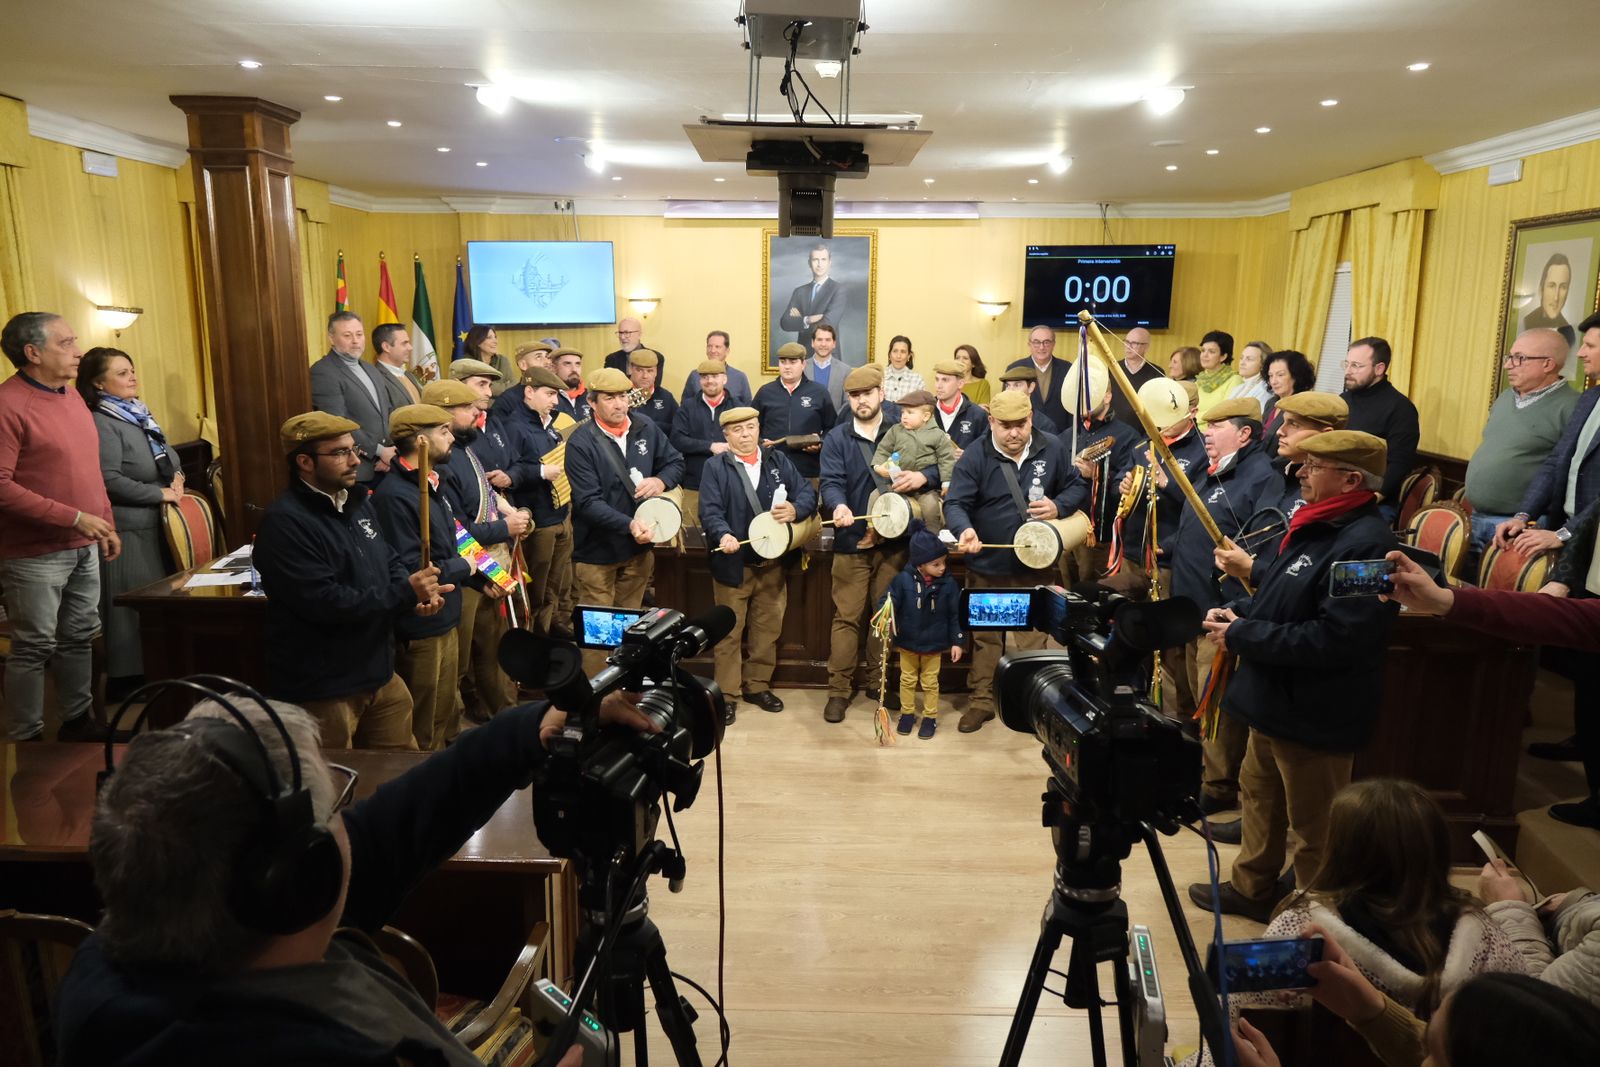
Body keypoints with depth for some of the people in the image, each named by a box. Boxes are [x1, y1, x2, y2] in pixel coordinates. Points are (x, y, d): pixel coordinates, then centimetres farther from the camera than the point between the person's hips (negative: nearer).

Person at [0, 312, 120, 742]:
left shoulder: (71, 396, 11)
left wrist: (107, 525, 16)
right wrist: (75, 518, -22)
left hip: (85, 548, 8)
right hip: (35, 555, -8)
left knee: (79, 638, 16)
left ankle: (78, 721, 29)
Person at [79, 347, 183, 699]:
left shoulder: (138, 413, 13)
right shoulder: (101, 423, -15)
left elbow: (164, 457, 24)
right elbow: (109, 480, -22)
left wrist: (176, 477, 4)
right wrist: (160, 493, -16)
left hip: (155, 523, 9)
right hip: (128, 528, -9)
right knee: (133, 604, -3)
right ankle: (126, 678, 7)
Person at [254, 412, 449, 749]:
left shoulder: (357, 501, 9)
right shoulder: (284, 522, -20)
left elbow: (389, 562, 17)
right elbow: (323, 603, -26)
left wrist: (417, 594, -6)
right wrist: (405, 594, -21)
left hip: (379, 674, 8)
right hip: (321, 689, -8)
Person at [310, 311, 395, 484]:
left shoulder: (372, 371, 18)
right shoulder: (322, 372, -7)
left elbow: (388, 413, 17)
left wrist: (391, 452, -1)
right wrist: (379, 451, -15)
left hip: (384, 468, 7)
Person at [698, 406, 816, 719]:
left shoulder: (778, 460, 9)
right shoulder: (715, 467, -2)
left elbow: (807, 492, 3)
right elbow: (710, 510, -13)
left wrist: (796, 509, -20)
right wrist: (723, 535, -33)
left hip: (774, 562, 4)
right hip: (734, 563, -3)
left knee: (768, 628, 13)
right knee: (729, 631, 4)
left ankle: (758, 685, 28)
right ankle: (726, 693, 15)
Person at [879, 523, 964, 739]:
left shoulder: (948, 584, -12)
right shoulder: (903, 580, -17)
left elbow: (955, 615, -5)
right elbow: (887, 603, -14)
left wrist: (957, 641, -6)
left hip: (934, 644, 0)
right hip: (907, 642, 0)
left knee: (930, 682, 14)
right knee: (908, 680, 17)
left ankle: (930, 718, 29)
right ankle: (907, 713, 34)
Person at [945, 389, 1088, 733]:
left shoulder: (1052, 450, -2)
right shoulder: (975, 457, -11)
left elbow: (1078, 486, 9)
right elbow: (955, 503, -18)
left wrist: (1058, 506, -13)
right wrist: (964, 530, -39)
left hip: (1035, 564, 1)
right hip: (986, 565, -1)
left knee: (1033, 637, 10)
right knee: (984, 636, 12)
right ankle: (982, 701, 27)